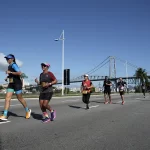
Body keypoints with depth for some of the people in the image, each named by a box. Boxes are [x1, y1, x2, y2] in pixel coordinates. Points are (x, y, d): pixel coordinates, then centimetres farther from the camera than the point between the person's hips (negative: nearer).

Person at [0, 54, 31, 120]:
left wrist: (10, 72, -22)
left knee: (20, 98, 4)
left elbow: (19, 73, -26)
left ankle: (27, 111, 25)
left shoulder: (14, 65, -13)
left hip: (17, 84, -8)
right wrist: (7, 77, 15)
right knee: (7, 98, -2)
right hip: (11, 84, 8)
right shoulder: (9, 66, 14)